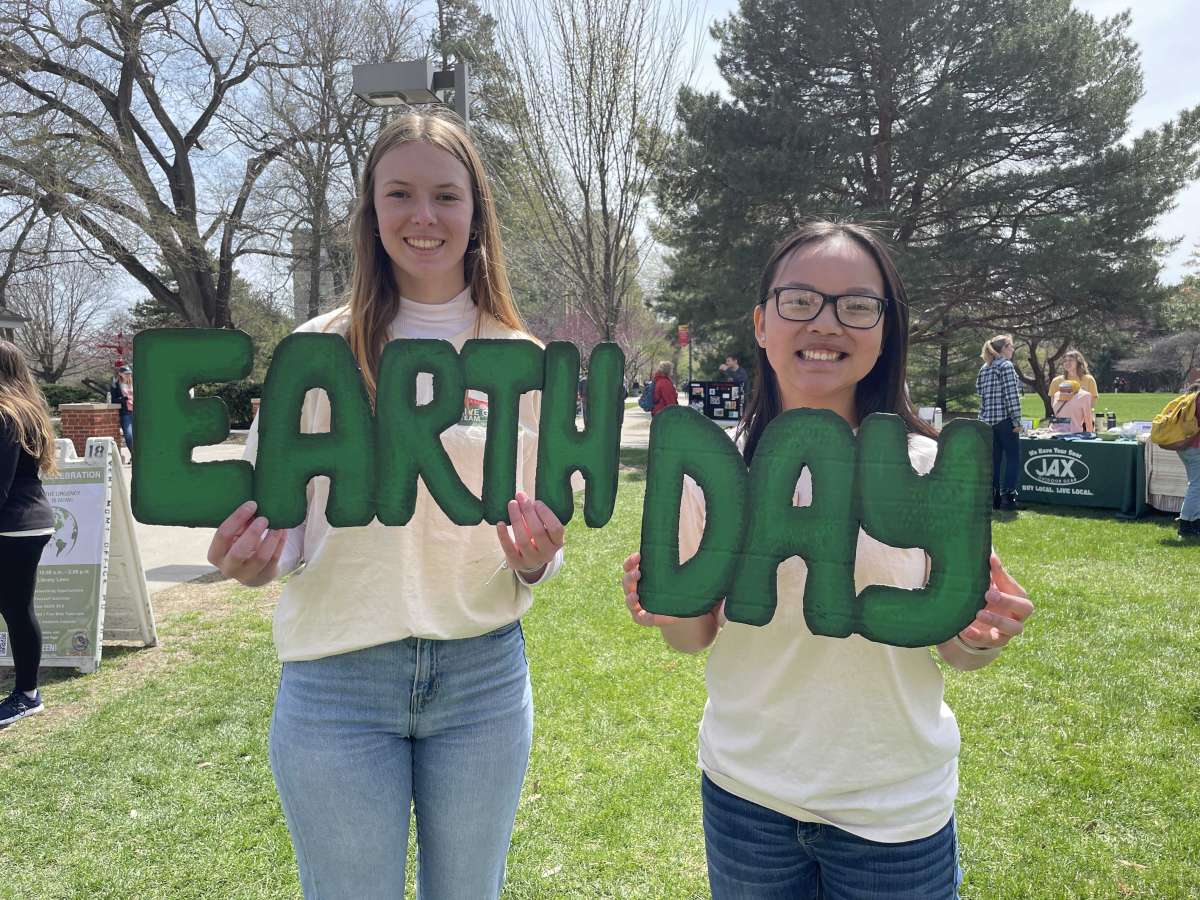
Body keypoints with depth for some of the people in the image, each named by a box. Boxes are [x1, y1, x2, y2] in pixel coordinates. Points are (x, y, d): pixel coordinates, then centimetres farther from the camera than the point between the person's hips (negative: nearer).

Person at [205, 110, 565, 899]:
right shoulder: (321, 349, -4)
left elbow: (542, 528, 7)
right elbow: (271, 510, 2)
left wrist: (534, 562, -15)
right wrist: (258, 559, -20)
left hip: (484, 676, 2)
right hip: (338, 681, -1)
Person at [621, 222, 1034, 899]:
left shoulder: (931, 470, -11)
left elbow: (953, 642, -2)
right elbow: (699, 634, 2)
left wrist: (982, 636, -23)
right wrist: (669, 610, -19)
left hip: (896, 807, 0)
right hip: (743, 791, 1)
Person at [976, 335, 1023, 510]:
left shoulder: (984, 368, 13)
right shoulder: (1006, 365, -9)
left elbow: (978, 389, 14)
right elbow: (1012, 395, -14)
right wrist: (1017, 420, -12)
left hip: (986, 419, 7)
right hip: (1004, 419, -7)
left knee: (993, 459, 9)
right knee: (1013, 458, 1)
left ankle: (993, 497, 9)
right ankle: (1007, 497, -4)